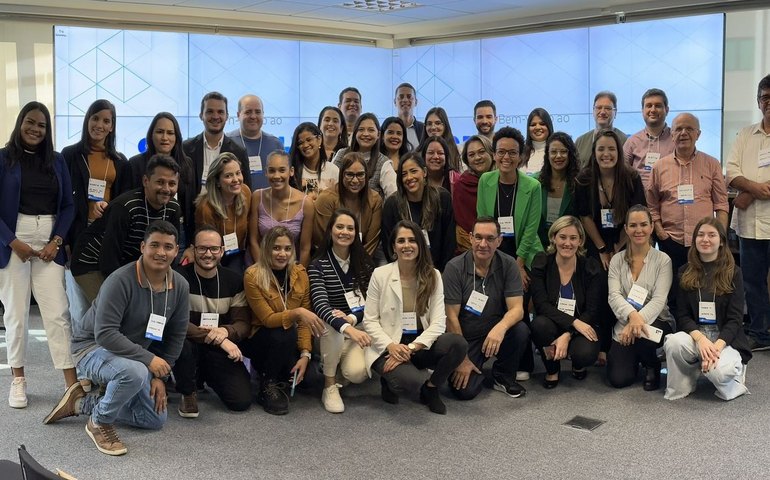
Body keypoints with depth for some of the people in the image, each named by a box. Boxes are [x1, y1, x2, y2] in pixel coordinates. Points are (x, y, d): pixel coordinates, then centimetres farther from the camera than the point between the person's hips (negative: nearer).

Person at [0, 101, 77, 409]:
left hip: (49, 242, 2)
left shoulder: (57, 161, 10)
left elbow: (68, 205, 8)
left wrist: (56, 241, -5)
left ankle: (73, 384, -3)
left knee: (57, 311, -3)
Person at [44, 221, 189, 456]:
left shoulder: (180, 286, -9)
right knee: (134, 372, -40)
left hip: (133, 355, 7)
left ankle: (82, 402, 17)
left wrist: (160, 376, -5)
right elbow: (105, 333, -32)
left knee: (156, 419, 8)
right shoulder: (121, 280, -28)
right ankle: (100, 422, -10)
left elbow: (176, 335, 1)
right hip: (93, 347, -7)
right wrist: (148, 359, -33)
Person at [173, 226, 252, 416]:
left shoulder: (235, 280, 1)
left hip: (220, 351, 3)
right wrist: (216, 337, -30)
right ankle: (188, 393, -6)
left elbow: (244, 324, -2)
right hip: (191, 347, -2)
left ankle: (207, 378, 19)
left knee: (242, 400, -17)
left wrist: (226, 331, -26)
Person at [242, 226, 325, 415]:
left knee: (306, 373, -19)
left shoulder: (300, 273, -4)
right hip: (259, 338, -4)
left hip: (289, 340, 5)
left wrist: (305, 354, -15)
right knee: (283, 334, -34)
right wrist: (297, 312, -36)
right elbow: (268, 319, -20)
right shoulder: (253, 276, -17)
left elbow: (304, 320, -4)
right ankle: (268, 386, -10)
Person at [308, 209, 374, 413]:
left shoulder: (365, 263, 3)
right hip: (331, 330, -2)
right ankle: (329, 386, -15)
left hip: (359, 327, 2)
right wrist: (347, 328, -40)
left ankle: (341, 369, 13)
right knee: (332, 329, -39)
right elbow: (320, 305, -22)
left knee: (357, 373, -26)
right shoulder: (318, 266, -7)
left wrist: (351, 319, -23)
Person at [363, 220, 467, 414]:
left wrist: (411, 348, -20)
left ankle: (430, 389, 0)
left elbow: (438, 322, -7)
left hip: (421, 345, 3)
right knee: (410, 380, -33)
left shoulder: (433, 275, 1)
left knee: (459, 343, -26)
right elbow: (370, 321, -4)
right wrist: (391, 346, -21)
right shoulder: (380, 274, -4)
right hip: (389, 347, -3)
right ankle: (389, 381, 6)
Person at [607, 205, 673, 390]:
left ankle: (652, 366, -1)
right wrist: (632, 315, -30)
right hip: (624, 325, 2)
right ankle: (634, 357, 23)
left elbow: (659, 299, -13)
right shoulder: (617, 260, 4)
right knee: (618, 379, -15)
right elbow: (614, 296, -9)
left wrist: (639, 320, -30)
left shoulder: (662, 260, -3)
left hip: (655, 322, -2)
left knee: (640, 334, -38)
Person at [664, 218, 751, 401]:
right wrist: (700, 339, -21)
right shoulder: (685, 273, 6)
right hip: (695, 334, 2)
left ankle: (735, 368, 4)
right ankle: (680, 387, -6)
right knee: (674, 342, -33)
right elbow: (682, 315, 0)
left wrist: (716, 346, -24)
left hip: (726, 338, -2)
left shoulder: (733, 273, 0)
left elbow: (735, 319, -7)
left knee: (719, 371, -34)